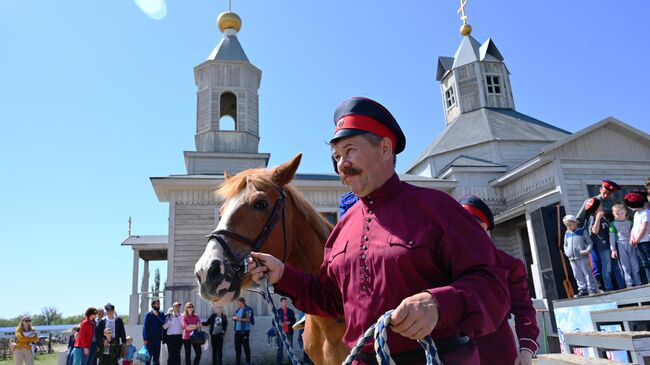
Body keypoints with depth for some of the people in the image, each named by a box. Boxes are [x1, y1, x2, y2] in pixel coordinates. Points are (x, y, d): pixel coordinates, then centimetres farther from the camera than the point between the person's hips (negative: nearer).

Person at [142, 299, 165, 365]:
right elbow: (145, 327, -3)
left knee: (156, 357, 7)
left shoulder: (161, 314, 9)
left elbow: (164, 324, -5)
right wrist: (145, 338, -10)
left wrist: (157, 316, -10)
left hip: (158, 338, 3)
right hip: (150, 339, -3)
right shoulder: (148, 314, 0)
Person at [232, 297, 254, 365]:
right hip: (237, 331, 7)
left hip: (244, 331, -7)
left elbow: (249, 319, -16)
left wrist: (240, 319, -20)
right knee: (237, 347, 10)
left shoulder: (248, 309, -8)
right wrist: (234, 318, -1)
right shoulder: (238, 309, 15)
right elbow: (234, 317, 22)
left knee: (246, 347, 0)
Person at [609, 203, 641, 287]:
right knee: (626, 267, 0)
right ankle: (629, 285, 3)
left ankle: (637, 283, 11)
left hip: (631, 244, 3)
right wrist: (613, 249, -4)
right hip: (621, 245, -3)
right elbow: (611, 236, 0)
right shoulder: (613, 224, 1)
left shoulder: (629, 222, 11)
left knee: (635, 265, 3)